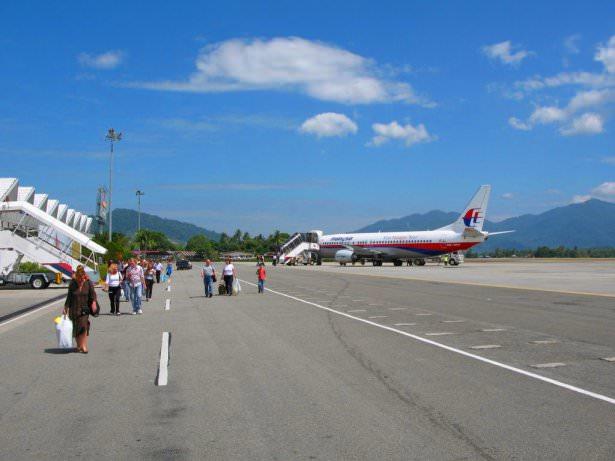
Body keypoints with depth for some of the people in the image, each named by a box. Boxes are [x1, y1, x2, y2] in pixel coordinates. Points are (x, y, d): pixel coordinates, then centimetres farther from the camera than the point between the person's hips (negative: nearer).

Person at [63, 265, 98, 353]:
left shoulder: (88, 283, -5)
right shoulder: (72, 283, -4)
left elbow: (92, 294, 1)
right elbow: (69, 297, 2)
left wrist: (93, 302, -14)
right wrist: (66, 308, 3)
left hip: (84, 308, -1)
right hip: (74, 309, 1)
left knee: (84, 326, -13)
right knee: (75, 328, 7)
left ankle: (84, 346, -11)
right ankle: (79, 345, 22)